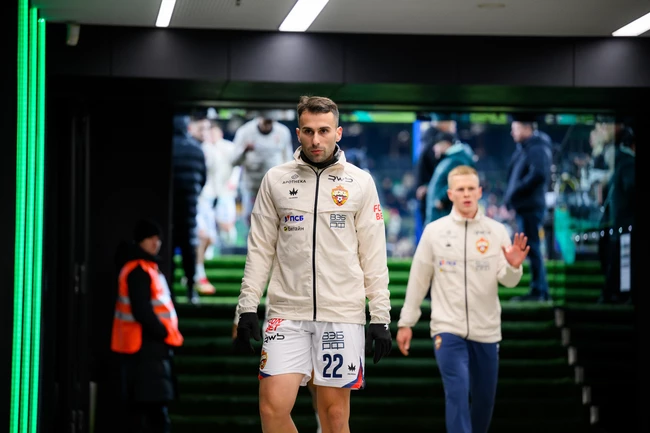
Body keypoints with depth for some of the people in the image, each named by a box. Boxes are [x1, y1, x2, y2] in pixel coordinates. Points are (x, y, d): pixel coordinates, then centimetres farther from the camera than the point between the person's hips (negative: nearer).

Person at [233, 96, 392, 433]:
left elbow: (374, 254, 4)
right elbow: (260, 248, 8)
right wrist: (247, 308, 1)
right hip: (287, 313, 1)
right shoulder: (275, 179, 6)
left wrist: (380, 316, -1)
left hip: (343, 315, -1)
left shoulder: (360, 182, 3)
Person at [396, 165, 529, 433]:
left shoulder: (497, 231, 0)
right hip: (447, 329, -2)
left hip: (486, 330, 2)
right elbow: (418, 279, 4)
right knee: (457, 394, -15)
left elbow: (507, 282, -4)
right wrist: (405, 322, 5)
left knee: (485, 398, 12)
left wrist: (513, 266, -26)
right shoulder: (434, 231, -1)